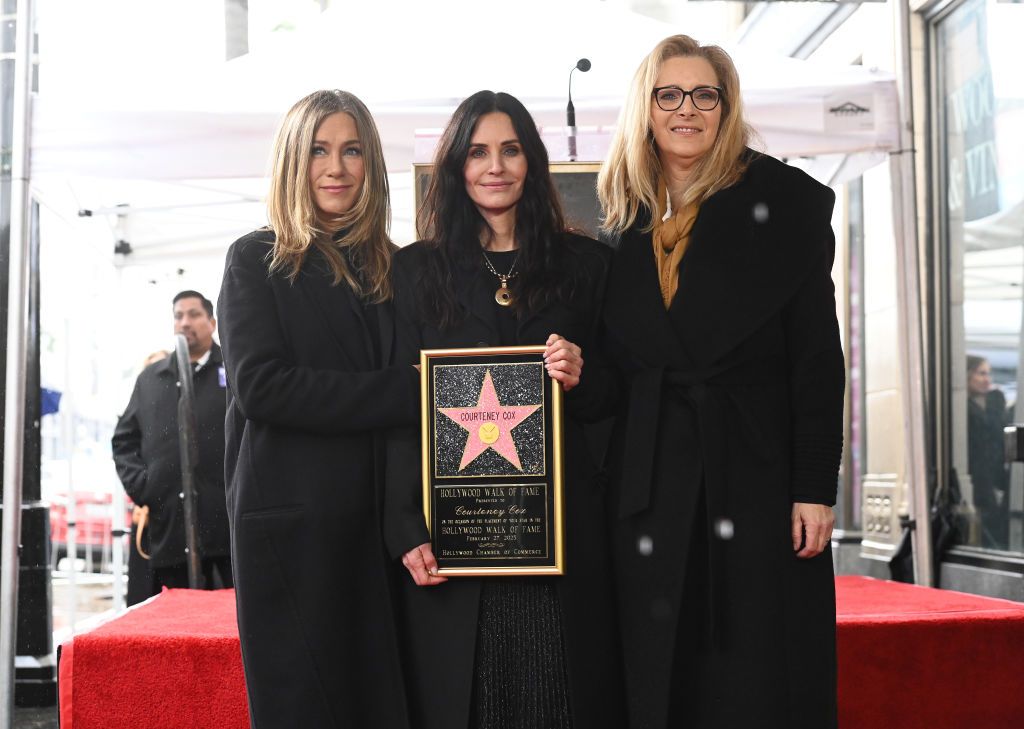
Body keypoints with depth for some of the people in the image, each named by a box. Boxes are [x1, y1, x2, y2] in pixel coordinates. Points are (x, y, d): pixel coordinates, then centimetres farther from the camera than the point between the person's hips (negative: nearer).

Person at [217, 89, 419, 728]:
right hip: (292, 523, -3)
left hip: (380, 521, 4)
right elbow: (260, 385, -11)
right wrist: (403, 393, -14)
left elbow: (425, 379, 13)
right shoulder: (259, 259, 3)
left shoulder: (395, 267, 13)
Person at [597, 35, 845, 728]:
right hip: (652, 481, 4)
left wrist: (815, 487, -10)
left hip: (757, 470, -3)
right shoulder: (628, 222, 11)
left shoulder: (783, 199, -1)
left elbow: (817, 353, -5)